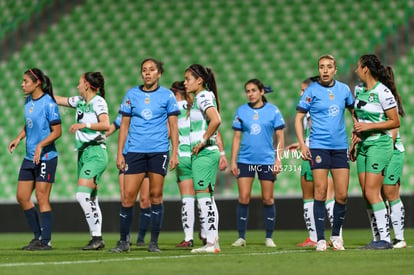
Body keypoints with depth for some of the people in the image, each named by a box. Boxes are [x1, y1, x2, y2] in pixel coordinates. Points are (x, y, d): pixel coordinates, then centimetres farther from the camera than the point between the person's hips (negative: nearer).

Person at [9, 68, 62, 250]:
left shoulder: (48, 103, -14)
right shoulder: (28, 101, 9)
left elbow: (57, 131, -15)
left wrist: (41, 145, -25)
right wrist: (18, 138, 8)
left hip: (46, 157, -8)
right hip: (29, 157, 8)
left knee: (42, 198, -5)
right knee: (22, 197, 8)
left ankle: (45, 241, 2)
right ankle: (38, 236, 19)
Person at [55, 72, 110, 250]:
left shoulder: (98, 102, -9)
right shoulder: (80, 101, 14)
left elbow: (105, 125, -23)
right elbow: (58, 100, 29)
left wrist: (83, 125, -29)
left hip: (95, 153, -8)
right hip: (83, 153, 8)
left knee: (83, 194, -19)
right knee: (90, 199, 5)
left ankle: (97, 237, -19)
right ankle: (96, 239, 6)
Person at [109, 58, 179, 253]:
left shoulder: (167, 95, 4)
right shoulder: (132, 94, 8)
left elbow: (173, 126, 5)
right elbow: (124, 125, 10)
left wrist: (175, 153, -2)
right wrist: (119, 153, 4)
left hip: (159, 151, -1)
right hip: (135, 150, 1)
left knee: (156, 196, 1)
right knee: (128, 197, -4)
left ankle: (154, 242, 8)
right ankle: (123, 241, 5)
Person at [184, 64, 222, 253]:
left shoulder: (203, 97, -11)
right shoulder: (199, 98, 18)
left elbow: (216, 120, -27)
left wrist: (202, 142, -20)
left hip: (204, 153, -10)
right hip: (204, 154, 10)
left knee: (203, 197, -10)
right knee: (207, 198, 9)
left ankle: (211, 242, -11)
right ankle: (213, 241, 10)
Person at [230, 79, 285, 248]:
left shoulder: (272, 111, 1)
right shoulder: (241, 111, 5)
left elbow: (280, 137, 3)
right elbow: (237, 137, 9)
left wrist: (278, 159, -5)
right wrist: (233, 161, 3)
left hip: (267, 161, -1)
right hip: (245, 160, 1)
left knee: (268, 199, 3)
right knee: (243, 198, -4)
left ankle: (269, 237, 12)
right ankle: (241, 237, 2)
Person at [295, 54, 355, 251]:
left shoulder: (343, 89, 7)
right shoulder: (312, 91, -2)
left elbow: (353, 110, 22)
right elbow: (299, 117, 2)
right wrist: (302, 144, -7)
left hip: (340, 147, 3)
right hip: (318, 146, -3)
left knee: (342, 195, 0)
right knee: (320, 193, -6)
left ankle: (336, 235, 17)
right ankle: (320, 239, -1)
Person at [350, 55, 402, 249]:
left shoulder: (383, 92, -13)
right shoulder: (359, 90, 12)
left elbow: (395, 122, -13)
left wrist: (368, 126, -18)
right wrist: (354, 142, 21)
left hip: (379, 144, -8)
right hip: (364, 145, 8)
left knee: (372, 193, -14)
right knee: (366, 195, 4)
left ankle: (385, 239, -11)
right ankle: (378, 238, 7)